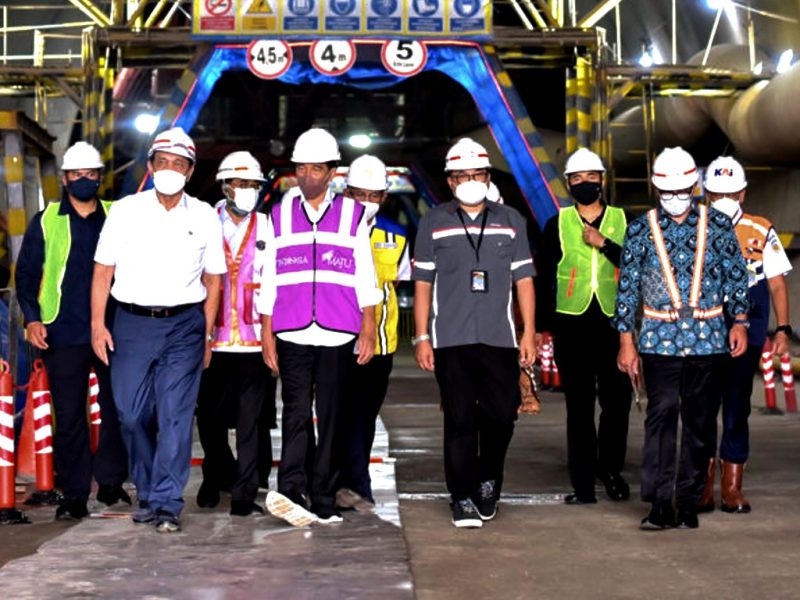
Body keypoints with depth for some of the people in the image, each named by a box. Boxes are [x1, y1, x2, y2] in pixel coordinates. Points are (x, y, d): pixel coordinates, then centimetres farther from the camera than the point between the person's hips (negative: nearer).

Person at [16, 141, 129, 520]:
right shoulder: (45, 222, 7)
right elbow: (27, 272, 7)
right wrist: (32, 318, -5)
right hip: (63, 334, -1)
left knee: (117, 409, 4)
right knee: (68, 416, 2)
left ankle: (111, 481, 20)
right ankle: (74, 495, 9)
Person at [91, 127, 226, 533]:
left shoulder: (205, 217, 7)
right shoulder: (124, 211, 5)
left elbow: (213, 279, 11)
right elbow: (103, 271, 6)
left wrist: (207, 335, 7)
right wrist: (97, 324, -2)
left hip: (184, 325, 0)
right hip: (132, 324, 1)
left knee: (176, 416, -6)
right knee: (133, 415, 3)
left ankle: (167, 503, -1)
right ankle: (147, 493, 21)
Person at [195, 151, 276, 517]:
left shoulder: (266, 228, 7)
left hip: (254, 339, -1)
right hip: (213, 339, 1)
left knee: (250, 421, -1)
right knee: (210, 417, 8)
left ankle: (244, 495, 5)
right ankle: (216, 478, 32)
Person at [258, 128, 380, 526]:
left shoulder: (352, 214, 9)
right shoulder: (279, 216, 12)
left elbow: (364, 276, 8)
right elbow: (269, 278, 12)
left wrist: (368, 329, 2)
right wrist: (266, 332, 7)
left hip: (337, 333, 0)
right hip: (291, 332, 0)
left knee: (330, 416, 3)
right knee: (296, 411, -10)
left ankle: (323, 502, 8)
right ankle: (291, 492, -18)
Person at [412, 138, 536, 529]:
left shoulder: (510, 221, 10)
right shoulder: (433, 223, 6)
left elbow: (523, 280, 10)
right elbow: (422, 284, 6)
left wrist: (529, 332, 3)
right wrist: (421, 338, 0)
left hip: (499, 339, 1)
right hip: (450, 340, -1)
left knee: (502, 415, 1)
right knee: (459, 420, 0)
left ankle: (488, 481, 26)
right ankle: (463, 497, 10)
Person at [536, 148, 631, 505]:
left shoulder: (622, 221, 8)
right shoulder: (557, 225, 7)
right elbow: (544, 278, 7)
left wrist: (604, 243, -13)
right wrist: (543, 326, 1)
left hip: (612, 323, 0)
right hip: (571, 325, 0)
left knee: (617, 401, -1)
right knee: (579, 406, 3)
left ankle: (610, 468, 21)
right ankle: (582, 484, 10)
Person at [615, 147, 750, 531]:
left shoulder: (717, 225, 5)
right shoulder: (640, 229, 4)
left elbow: (736, 275, 10)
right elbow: (627, 286, 6)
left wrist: (739, 321, 1)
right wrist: (626, 340, 3)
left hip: (708, 338, 1)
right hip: (659, 339, -1)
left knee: (700, 420, 5)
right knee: (661, 415, -10)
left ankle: (689, 502, 14)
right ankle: (659, 503, -7)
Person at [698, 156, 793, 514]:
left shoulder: (761, 232, 3)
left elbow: (777, 284, 4)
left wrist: (783, 329, -5)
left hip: (747, 335, 0)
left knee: (737, 410, 5)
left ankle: (732, 488, 12)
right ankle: (703, 488, 9)